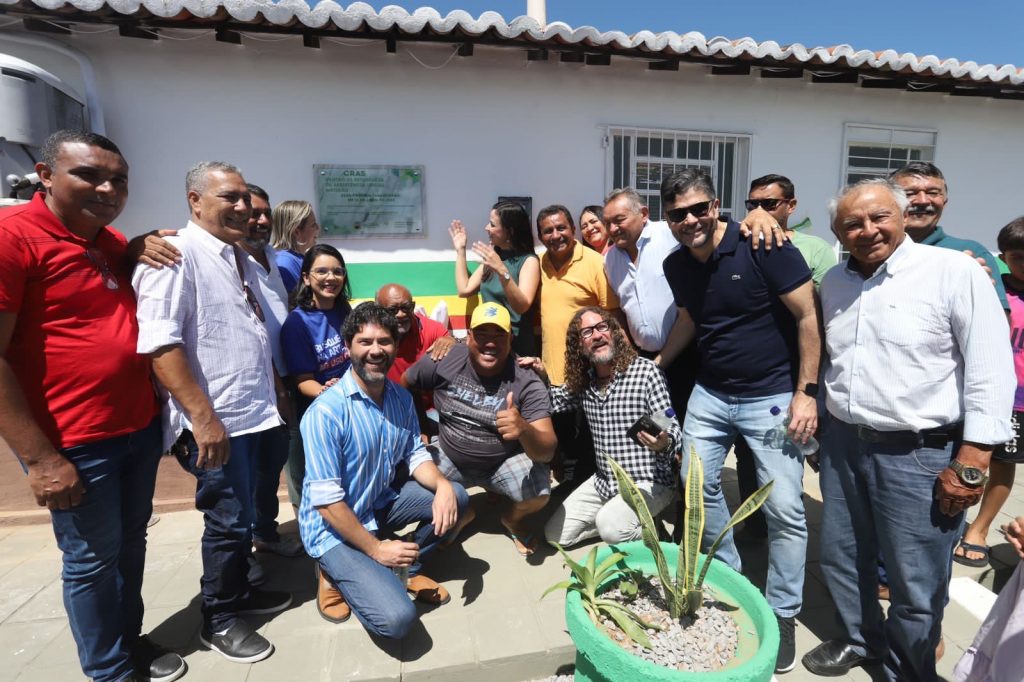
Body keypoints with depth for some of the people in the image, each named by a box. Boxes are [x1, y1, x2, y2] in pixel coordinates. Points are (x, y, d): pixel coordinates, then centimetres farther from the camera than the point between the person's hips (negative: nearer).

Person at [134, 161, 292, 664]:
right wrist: (203, 417, -23)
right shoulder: (176, 254, -14)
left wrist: (275, 384, 22)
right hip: (214, 420, -8)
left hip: (252, 412, 8)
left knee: (239, 515, 20)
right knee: (229, 520, 5)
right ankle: (218, 620, 26)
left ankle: (238, 592, 39)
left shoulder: (240, 258, 13)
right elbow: (158, 344, -22)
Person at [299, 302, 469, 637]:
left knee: (456, 496, -8)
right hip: (335, 529, -7)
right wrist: (376, 548, -18)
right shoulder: (326, 412, -24)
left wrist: (442, 485, -20)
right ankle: (334, 573, 8)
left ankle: (407, 567, 11)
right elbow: (326, 501, -23)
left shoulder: (401, 398, -2)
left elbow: (415, 455, 1)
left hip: (382, 503, 7)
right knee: (397, 618, -20)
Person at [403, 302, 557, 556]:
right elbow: (405, 385, 4)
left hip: (506, 462, -2)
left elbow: (547, 451, -29)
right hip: (450, 457, 3)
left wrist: (524, 430, -51)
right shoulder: (444, 362, -17)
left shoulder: (527, 384, -22)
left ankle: (513, 518, 13)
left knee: (539, 494, -28)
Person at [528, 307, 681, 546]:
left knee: (609, 527, -30)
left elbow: (673, 431, -14)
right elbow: (555, 401, 21)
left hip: (649, 482, -6)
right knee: (555, 535, 4)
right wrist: (542, 378, 2)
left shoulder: (645, 370, -14)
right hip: (604, 482, 6)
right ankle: (620, 524, 20)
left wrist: (664, 443, -37)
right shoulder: (583, 381, 4)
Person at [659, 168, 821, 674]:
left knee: (785, 509, -1)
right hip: (710, 394, 6)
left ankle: (782, 615, 21)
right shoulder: (675, 265, 0)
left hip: (772, 397, -5)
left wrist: (805, 393, -14)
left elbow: (808, 316, -14)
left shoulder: (763, 247, -17)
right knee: (699, 486, 12)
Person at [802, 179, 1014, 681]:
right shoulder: (834, 282, 7)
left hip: (919, 454, -5)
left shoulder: (956, 272, -11)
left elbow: (991, 374, -13)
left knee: (915, 586, 9)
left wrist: (970, 465, -15)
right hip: (843, 445, 6)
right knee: (841, 559, 19)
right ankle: (859, 640, 45)